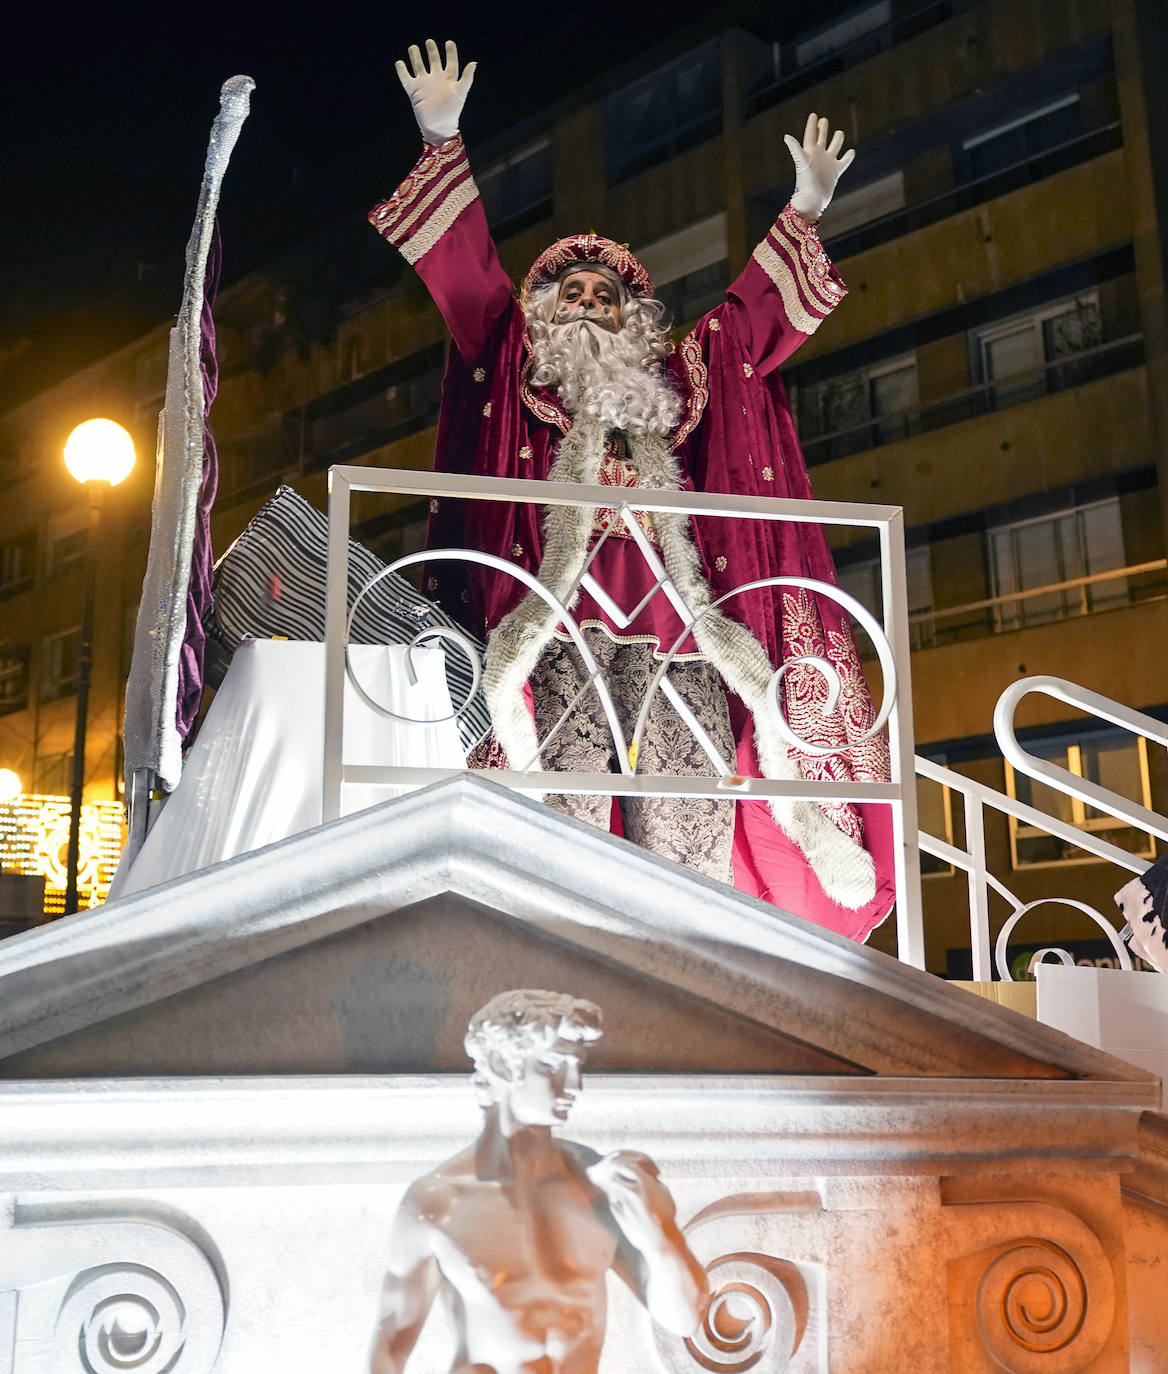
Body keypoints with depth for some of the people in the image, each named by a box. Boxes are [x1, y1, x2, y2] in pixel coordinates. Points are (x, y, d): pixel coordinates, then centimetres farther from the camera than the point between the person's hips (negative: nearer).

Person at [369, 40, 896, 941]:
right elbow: (465, 267, 17)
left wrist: (805, 211, 34)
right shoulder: (516, 369, 20)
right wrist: (444, 138, 15)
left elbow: (757, 306, 33)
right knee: (565, 820, -13)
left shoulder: (683, 382, 26)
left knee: (684, 838, -7)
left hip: (674, 623, 2)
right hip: (560, 615, -2)